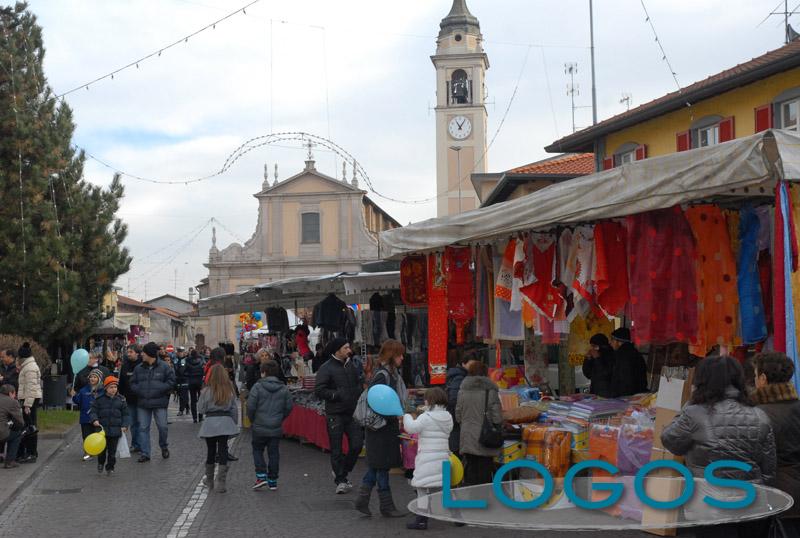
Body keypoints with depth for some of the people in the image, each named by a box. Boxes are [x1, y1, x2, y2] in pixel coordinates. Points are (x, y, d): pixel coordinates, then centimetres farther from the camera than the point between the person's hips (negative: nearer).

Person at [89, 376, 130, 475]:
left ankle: (110, 467, 17)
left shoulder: (120, 399, 2)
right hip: (102, 429, -1)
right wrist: (94, 420, -17)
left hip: (115, 430, 1)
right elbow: (93, 411, 1)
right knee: (102, 449, 7)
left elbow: (126, 414, 6)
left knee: (112, 450, 4)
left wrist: (125, 425, -4)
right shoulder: (99, 399, -2)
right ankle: (100, 463, 32)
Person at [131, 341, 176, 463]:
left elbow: (171, 381, -4)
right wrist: (139, 391, -6)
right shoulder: (139, 368, 8)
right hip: (143, 403, 4)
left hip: (159, 402, -3)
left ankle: (164, 447, 27)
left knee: (162, 426, 0)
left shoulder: (164, 367, -3)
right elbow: (133, 383, 12)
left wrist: (159, 389, -14)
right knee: (143, 428, 3)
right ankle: (145, 453, 9)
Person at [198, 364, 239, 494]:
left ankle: (209, 481, 27)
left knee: (210, 451, 13)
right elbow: (234, 409, 3)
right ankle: (221, 483, -2)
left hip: (210, 423, -1)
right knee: (223, 451, 3)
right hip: (226, 423, 1)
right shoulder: (230, 391, -2)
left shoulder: (206, 391, -10)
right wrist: (235, 424, 13)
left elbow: (201, 409, -4)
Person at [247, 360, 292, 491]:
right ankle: (273, 481, 13)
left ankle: (261, 476, 0)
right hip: (276, 428, 3)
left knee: (257, 450, 13)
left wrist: (252, 419, 6)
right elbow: (289, 407, 4)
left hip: (260, 427, -3)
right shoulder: (284, 389, 2)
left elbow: (250, 406, -11)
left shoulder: (258, 387, -10)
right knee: (274, 453, 10)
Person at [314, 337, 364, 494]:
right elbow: (319, 391, -15)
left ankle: (341, 473, 20)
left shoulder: (351, 365, 10)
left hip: (352, 412, 5)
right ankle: (341, 481, 14)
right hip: (335, 415, -5)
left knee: (357, 444, -1)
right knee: (336, 450, 3)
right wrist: (338, 395, -19)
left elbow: (359, 383, 22)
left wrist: (358, 391, 1)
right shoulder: (326, 368, -10)